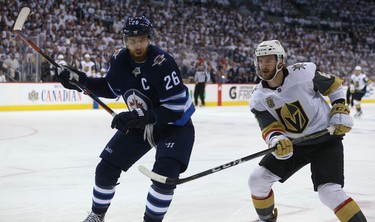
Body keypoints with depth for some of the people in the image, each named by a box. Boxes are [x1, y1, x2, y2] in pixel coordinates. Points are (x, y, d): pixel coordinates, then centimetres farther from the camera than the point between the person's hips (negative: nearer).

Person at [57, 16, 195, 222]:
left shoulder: (162, 63, -31)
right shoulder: (120, 60, -12)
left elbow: (176, 108, -33)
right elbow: (110, 88, 8)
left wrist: (140, 117, -41)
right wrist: (80, 80, -5)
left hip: (175, 124, -5)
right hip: (139, 125, 6)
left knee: (165, 173, -27)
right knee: (106, 168, 3)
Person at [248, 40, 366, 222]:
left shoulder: (304, 72, -18)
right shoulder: (258, 99, -7)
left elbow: (334, 85, -3)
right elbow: (270, 128, -14)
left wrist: (340, 110, -11)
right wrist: (276, 140, -36)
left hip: (326, 139, -5)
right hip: (293, 144, 5)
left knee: (329, 191, -22)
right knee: (257, 179, -1)